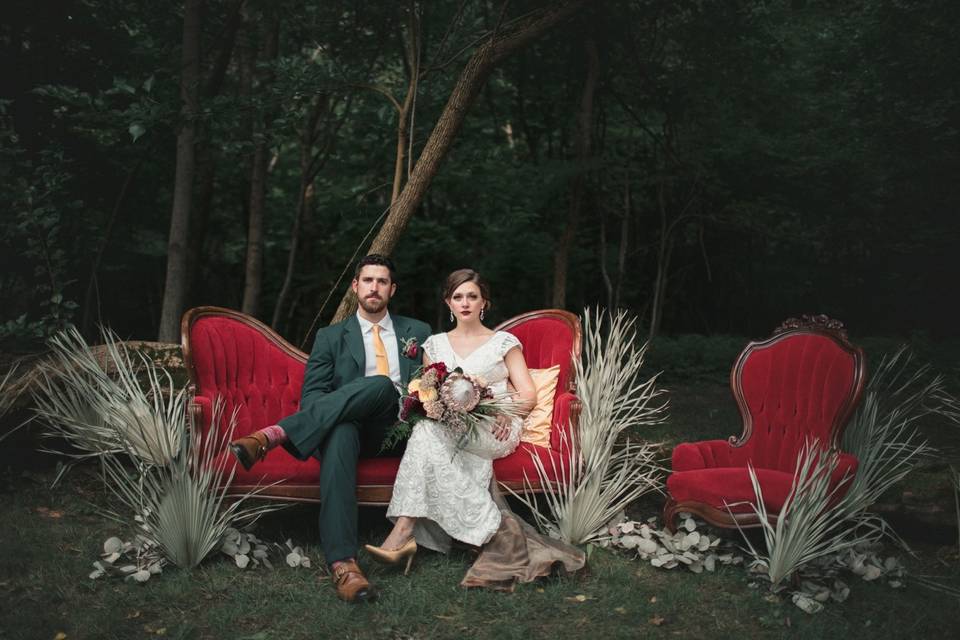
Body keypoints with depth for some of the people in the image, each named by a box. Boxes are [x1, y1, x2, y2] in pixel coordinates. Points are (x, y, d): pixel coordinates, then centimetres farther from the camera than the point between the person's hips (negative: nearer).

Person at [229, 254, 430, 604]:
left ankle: (273, 434, -43)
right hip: (348, 425, -1)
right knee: (339, 434, -41)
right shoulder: (331, 337, 17)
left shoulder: (418, 332, 21)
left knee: (381, 385, -34)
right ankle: (343, 563, -51)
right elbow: (312, 394, 6)